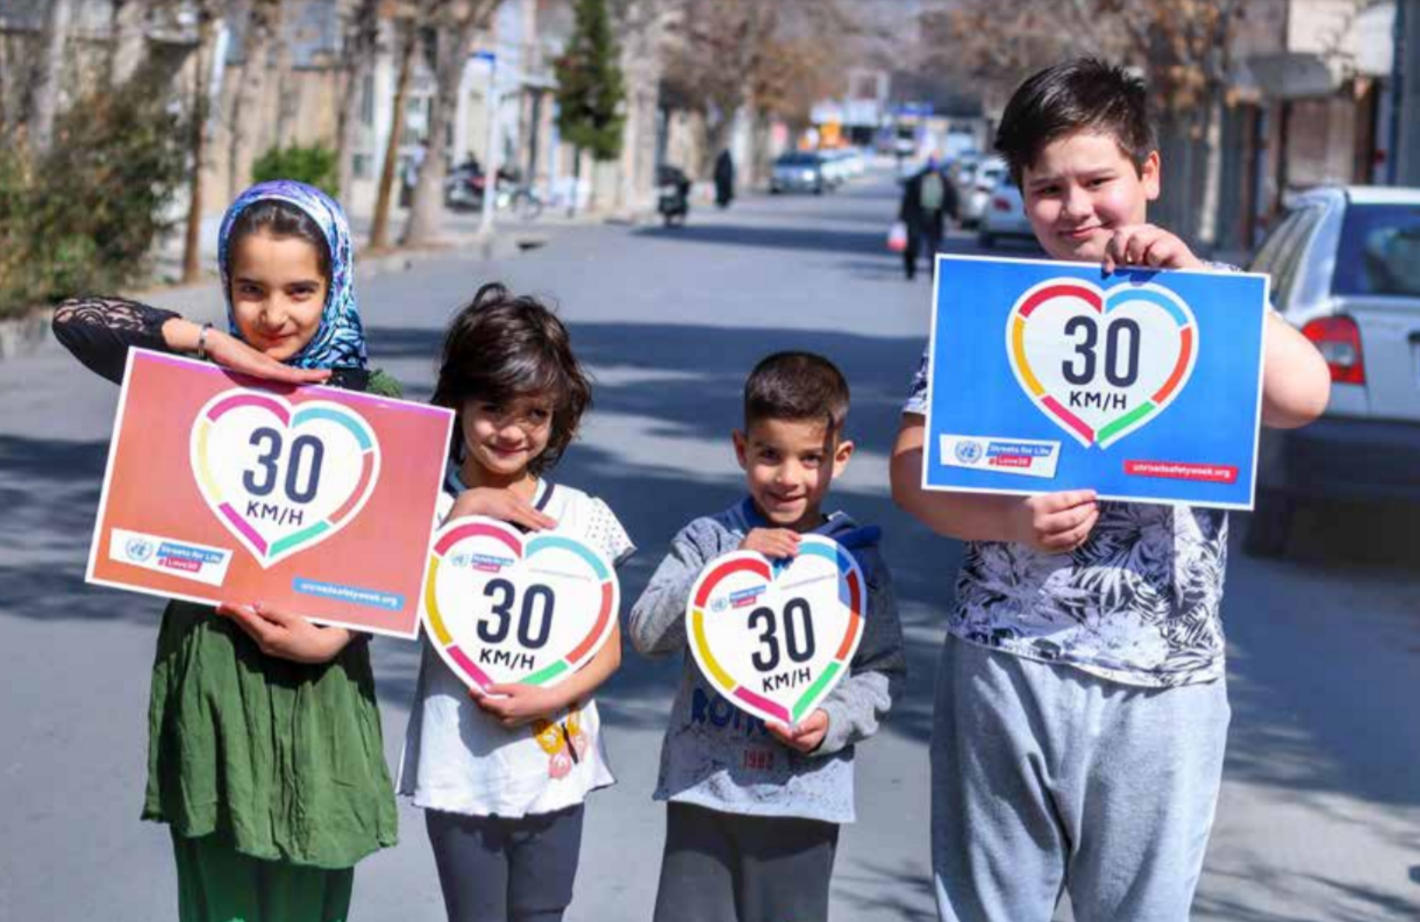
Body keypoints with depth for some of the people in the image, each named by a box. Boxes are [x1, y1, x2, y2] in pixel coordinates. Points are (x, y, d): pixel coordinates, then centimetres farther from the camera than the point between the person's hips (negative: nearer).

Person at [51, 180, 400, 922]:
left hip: (318, 682, -1)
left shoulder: (372, 401, -1)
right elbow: (74, 319, -10)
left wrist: (333, 636, -17)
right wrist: (216, 345, -14)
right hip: (210, 672, 1)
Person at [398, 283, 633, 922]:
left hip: (555, 767, 1)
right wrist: (461, 515, -16)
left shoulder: (582, 518, 0)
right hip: (458, 772, -1)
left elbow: (608, 649, 2)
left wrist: (547, 700, -15)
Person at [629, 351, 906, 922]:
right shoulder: (707, 541, 1)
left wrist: (834, 721, -16)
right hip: (703, 784, 0)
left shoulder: (856, 560, 1)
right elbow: (647, 632, -9)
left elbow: (885, 670, 2)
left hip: (803, 793, 0)